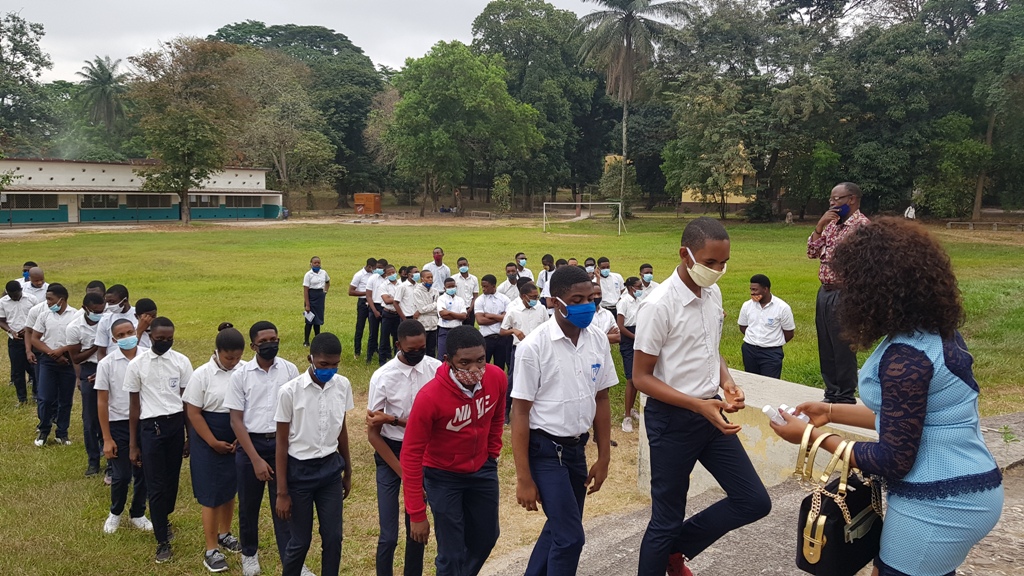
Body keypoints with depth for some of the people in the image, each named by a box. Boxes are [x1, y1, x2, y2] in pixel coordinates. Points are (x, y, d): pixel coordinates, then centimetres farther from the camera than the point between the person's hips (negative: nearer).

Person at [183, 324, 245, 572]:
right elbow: (193, 413, -10)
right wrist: (213, 443, -12)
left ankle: (224, 534, 38)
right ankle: (211, 549, 15)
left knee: (230, 489, 18)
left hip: (238, 440, 3)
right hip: (209, 442, -3)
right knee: (212, 494, 3)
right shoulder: (202, 374, -12)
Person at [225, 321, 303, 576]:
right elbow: (236, 420, -6)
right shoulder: (241, 375, -6)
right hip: (250, 444, 1)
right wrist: (256, 459, -12)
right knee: (248, 505, 16)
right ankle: (249, 553, 39)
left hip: (283, 443, 0)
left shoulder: (290, 370, -3)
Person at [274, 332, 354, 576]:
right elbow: (282, 442, -9)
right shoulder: (290, 391, -16)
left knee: (333, 538, 7)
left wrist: (348, 471, 15)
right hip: (300, 471, -3)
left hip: (331, 469, 4)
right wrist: (282, 492, -8)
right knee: (301, 540, 7)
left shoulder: (343, 386, -5)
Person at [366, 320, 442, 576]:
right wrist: (404, 473, -13)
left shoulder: (437, 369, -12)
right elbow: (372, 433, -11)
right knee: (389, 536, -3)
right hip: (390, 452, -2)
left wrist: (393, 420, -22)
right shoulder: (382, 377, -17)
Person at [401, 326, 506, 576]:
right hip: (443, 476, -5)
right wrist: (416, 514, -20)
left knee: (486, 537, 19)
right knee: (452, 552, 1)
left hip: (483, 470, 5)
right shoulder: (430, 397, -31)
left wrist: (492, 452, 11)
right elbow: (411, 456, -22)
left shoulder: (497, 378, -18)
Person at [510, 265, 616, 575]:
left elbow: (601, 400, 8)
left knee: (559, 527, 18)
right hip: (544, 450, -6)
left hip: (577, 448, 6)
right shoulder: (534, 347, -17)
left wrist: (603, 458, 10)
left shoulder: (598, 341, -1)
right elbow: (520, 412, -13)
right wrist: (523, 478, -13)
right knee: (571, 536, -8)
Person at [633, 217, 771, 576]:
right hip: (672, 419, -7)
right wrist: (698, 405, -25)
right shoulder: (658, 305, -20)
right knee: (667, 519, 5)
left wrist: (727, 382, -4)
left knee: (754, 502, 8)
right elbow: (641, 377, -16)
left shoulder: (713, 294, 3)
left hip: (710, 415, 7)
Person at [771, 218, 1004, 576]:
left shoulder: (906, 356, -25)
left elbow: (894, 461, -21)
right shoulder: (938, 333, 4)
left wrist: (814, 436, -12)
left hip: (938, 506, -9)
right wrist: (832, 413, 13)